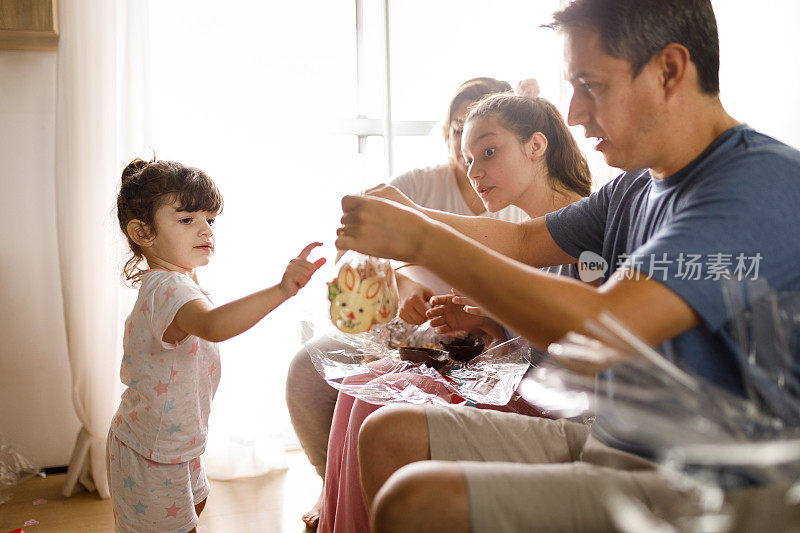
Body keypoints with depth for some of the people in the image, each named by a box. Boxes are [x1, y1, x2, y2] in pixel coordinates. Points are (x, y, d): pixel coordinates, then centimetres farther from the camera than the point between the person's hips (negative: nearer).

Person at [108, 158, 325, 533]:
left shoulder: (165, 283, 4)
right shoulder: (170, 288, -32)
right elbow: (213, 326, -54)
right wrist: (281, 290, -64)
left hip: (174, 444, 10)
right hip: (152, 459, -10)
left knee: (195, 502, 30)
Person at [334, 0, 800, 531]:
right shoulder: (637, 187, 9)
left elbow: (599, 331, -30)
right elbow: (523, 240, 21)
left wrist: (421, 239, -22)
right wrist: (409, 215, 5)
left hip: (685, 489, -8)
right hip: (607, 444, 9)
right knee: (390, 436, 5)